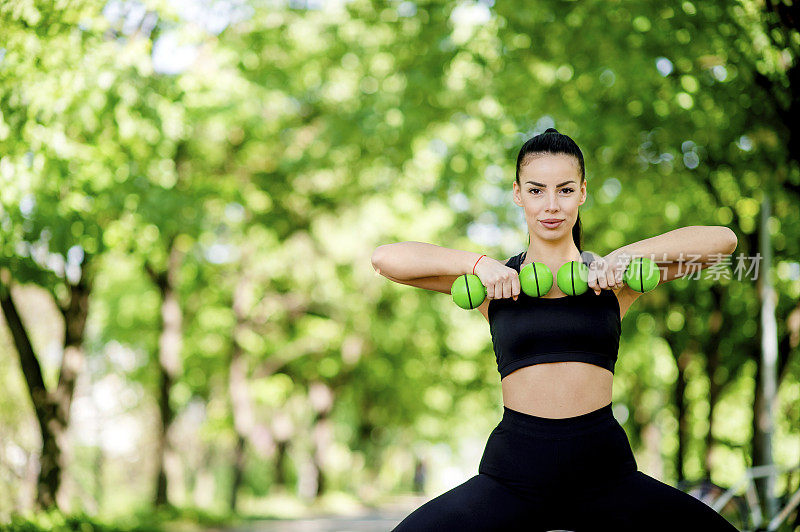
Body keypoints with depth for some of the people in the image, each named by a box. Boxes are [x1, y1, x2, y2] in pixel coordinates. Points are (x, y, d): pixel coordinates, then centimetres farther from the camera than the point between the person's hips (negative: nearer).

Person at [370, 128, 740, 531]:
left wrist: (627, 255, -9)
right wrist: (479, 264, -9)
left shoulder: (614, 275, 7)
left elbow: (722, 240, -1)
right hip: (512, 477, 0)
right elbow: (385, 258, -2)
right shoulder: (495, 280, 6)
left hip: (605, 476, 1)